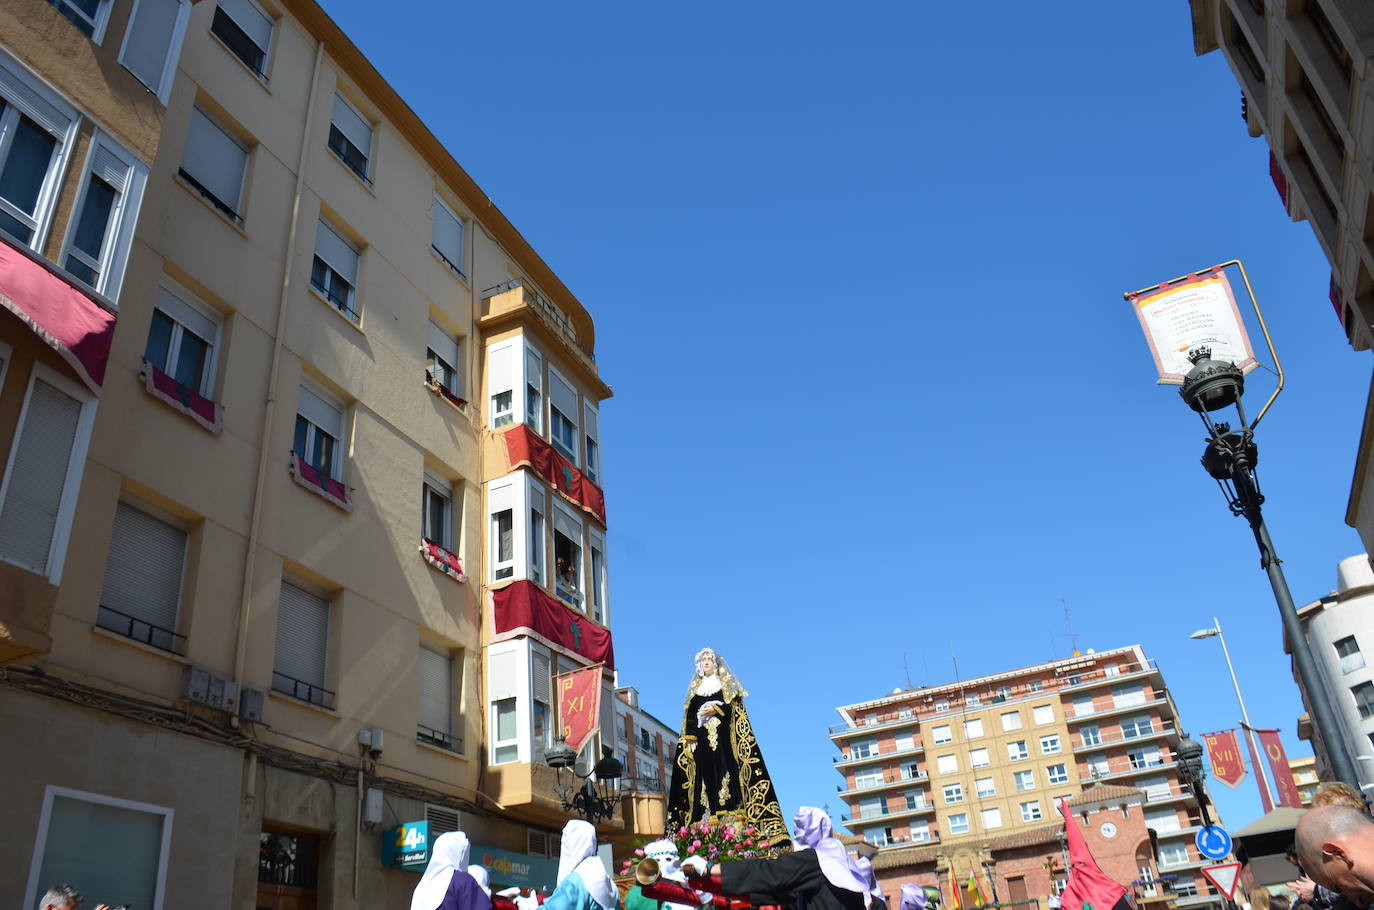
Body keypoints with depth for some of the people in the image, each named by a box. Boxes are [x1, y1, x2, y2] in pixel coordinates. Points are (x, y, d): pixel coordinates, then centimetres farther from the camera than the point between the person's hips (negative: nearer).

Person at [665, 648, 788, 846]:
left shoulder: (726, 684, 16)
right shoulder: (695, 689, 22)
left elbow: (736, 706, 1)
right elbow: (689, 716, 14)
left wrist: (716, 709, -14)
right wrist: (690, 738, 0)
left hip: (724, 736, -2)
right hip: (702, 740, 2)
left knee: (727, 771, -16)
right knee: (706, 776, -9)